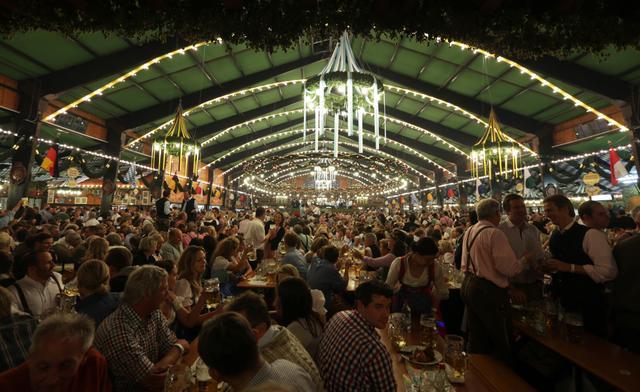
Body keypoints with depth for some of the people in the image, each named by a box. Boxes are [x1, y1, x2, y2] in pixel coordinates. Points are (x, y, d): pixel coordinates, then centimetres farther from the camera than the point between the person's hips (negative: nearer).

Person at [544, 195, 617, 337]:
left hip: (588, 304, -6)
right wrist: (548, 266, 1)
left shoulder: (590, 234, -19)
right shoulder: (553, 235, 4)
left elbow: (609, 271, -24)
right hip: (562, 301, 6)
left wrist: (569, 267, -27)